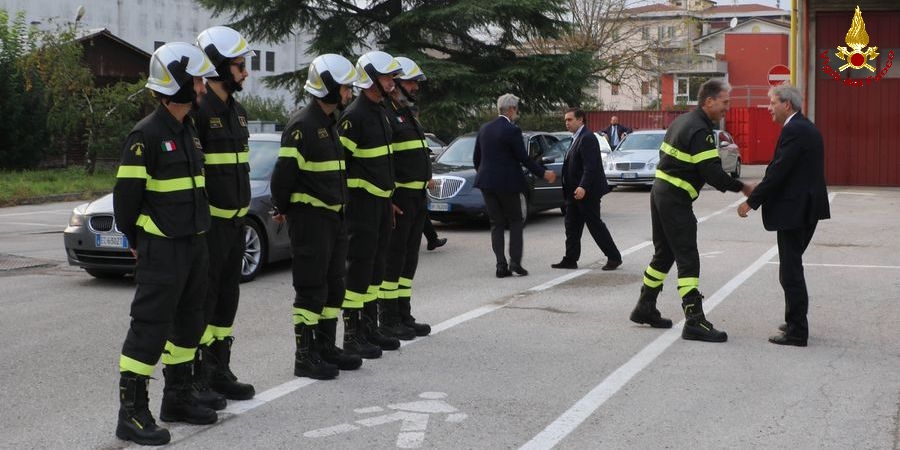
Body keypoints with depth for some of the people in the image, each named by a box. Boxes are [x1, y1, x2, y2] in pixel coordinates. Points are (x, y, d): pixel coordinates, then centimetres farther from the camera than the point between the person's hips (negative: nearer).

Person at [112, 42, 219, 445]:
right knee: (150, 327, -6)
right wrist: (138, 242, -2)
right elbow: (126, 194, -12)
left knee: (188, 323, 16)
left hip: (194, 245, 9)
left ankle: (178, 398, 29)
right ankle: (132, 414, 0)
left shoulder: (190, 131, 13)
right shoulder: (146, 135, -15)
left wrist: (197, 236, 17)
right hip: (161, 249, -9)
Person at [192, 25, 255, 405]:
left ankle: (219, 371, 25)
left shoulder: (237, 111, 14)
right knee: (202, 298, -2)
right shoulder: (198, 110, -15)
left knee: (227, 297, 15)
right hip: (208, 222, -9)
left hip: (235, 220, 9)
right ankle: (196, 377, 6)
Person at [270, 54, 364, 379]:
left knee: (333, 286, 14)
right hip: (309, 217, -10)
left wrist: (341, 211, 17)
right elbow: (284, 172, -19)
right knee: (311, 288, -4)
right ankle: (305, 357, 3)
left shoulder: (329, 123, 15)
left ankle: (326, 347, 25)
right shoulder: (302, 125, -16)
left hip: (334, 215, 10)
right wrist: (283, 209, -8)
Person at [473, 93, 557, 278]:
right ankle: (515, 262, 0)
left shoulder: (484, 129, 6)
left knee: (496, 224, 10)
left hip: (487, 182, 5)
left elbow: (476, 158, 12)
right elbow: (524, 159, -12)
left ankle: (501, 265, 5)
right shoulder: (512, 131, -13)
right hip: (508, 183, -5)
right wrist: (543, 173, -1)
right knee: (516, 221, 9)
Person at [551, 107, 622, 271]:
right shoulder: (576, 138, 16)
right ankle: (570, 260, 15)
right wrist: (568, 191, 16)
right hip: (574, 192, 10)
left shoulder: (587, 138, -15)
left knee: (595, 225, -3)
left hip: (586, 192, -10)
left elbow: (590, 167, -24)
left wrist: (583, 187, -33)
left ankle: (614, 257, 6)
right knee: (572, 227, 10)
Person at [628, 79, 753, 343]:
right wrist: (742, 188, -12)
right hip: (676, 199, -10)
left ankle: (645, 309, 26)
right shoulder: (700, 131, -17)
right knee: (688, 259, -9)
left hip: (660, 190, 10)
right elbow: (713, 173, -22)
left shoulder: (683, 121, 13)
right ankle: (695, 322, -10)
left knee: (664, 253, 19)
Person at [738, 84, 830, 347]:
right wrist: (757, 194, 16)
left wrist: (751, 202, -15)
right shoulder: (806, 128, 14)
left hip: (794, 211, -10)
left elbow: (778, 172, -22)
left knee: (790, 271, -4)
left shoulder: (794, 131, -17)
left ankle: (797, 332, 1)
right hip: (807, 207, 10)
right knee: (792, 267, 19)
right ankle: (795, 322, 27)